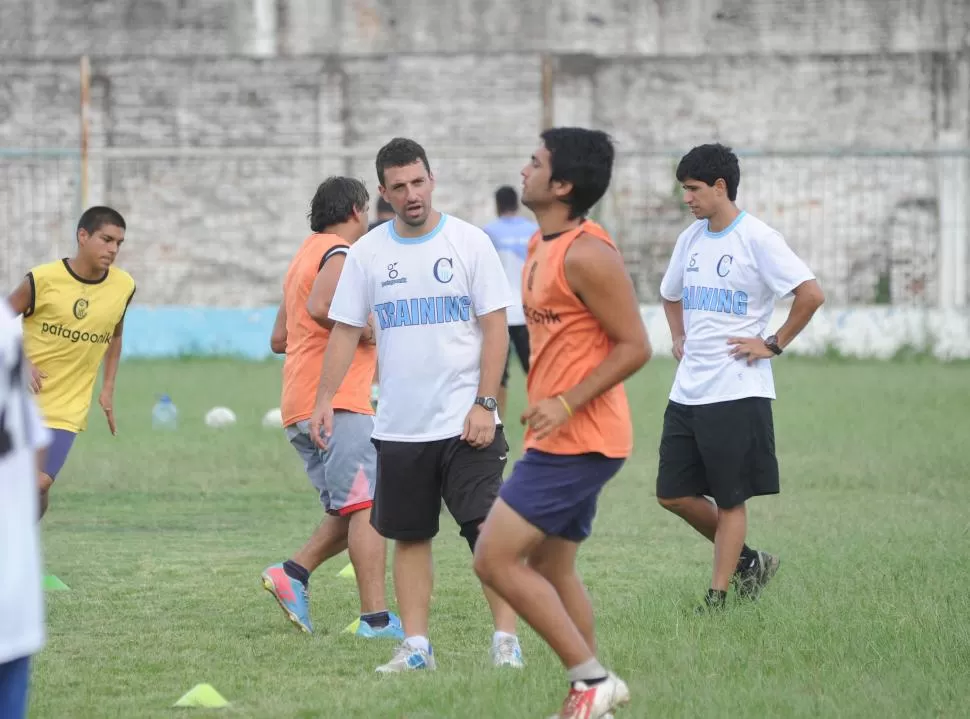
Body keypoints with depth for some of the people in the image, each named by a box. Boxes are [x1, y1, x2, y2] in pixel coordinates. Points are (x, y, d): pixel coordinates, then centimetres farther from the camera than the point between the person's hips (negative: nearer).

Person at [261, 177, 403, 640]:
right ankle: (375, 617, -20)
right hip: (337, 402, -10)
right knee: (368, 507, -13)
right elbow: (320, 306, -26)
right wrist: (366, 332, -13)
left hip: (299, 410, 10)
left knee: (350, 511, 13)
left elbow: (279, 339, 28)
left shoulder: (304, 256, 25)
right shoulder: (341, 254, -6)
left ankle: (293, 573, -2)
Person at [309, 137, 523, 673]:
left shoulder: (469, 242, -3)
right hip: (399, 426, 3)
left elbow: (495, 327, -3)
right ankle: (415, 646, 12)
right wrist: (325, 399, -3)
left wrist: (484, 404, -11)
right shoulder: (367, 252, 5)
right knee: (409, 535, 7)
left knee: (488, 529, -9)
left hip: (465, 424, -3)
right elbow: (346, 329, 8)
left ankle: (506, 639, -5)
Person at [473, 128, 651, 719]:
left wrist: (566, 404, -21)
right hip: (565, 440, 10)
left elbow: (635, 346, -19)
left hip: (578, 442, -10)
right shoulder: (542, 246, 13)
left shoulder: (586, 254, -18)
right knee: (552, 569, 15)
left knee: (495, 559, -11)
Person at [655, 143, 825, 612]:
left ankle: (717, 597, 5)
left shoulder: (757, 239, -11)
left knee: (730, 500, -1)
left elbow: (811, 294, -17)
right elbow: (671, 295, 30)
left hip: (737, 392, -8)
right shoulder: (690, 239, 11)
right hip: (688, 392, 8)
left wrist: (774, 344, -13)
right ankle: (747, 560, 24)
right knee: (673, 494, 8)